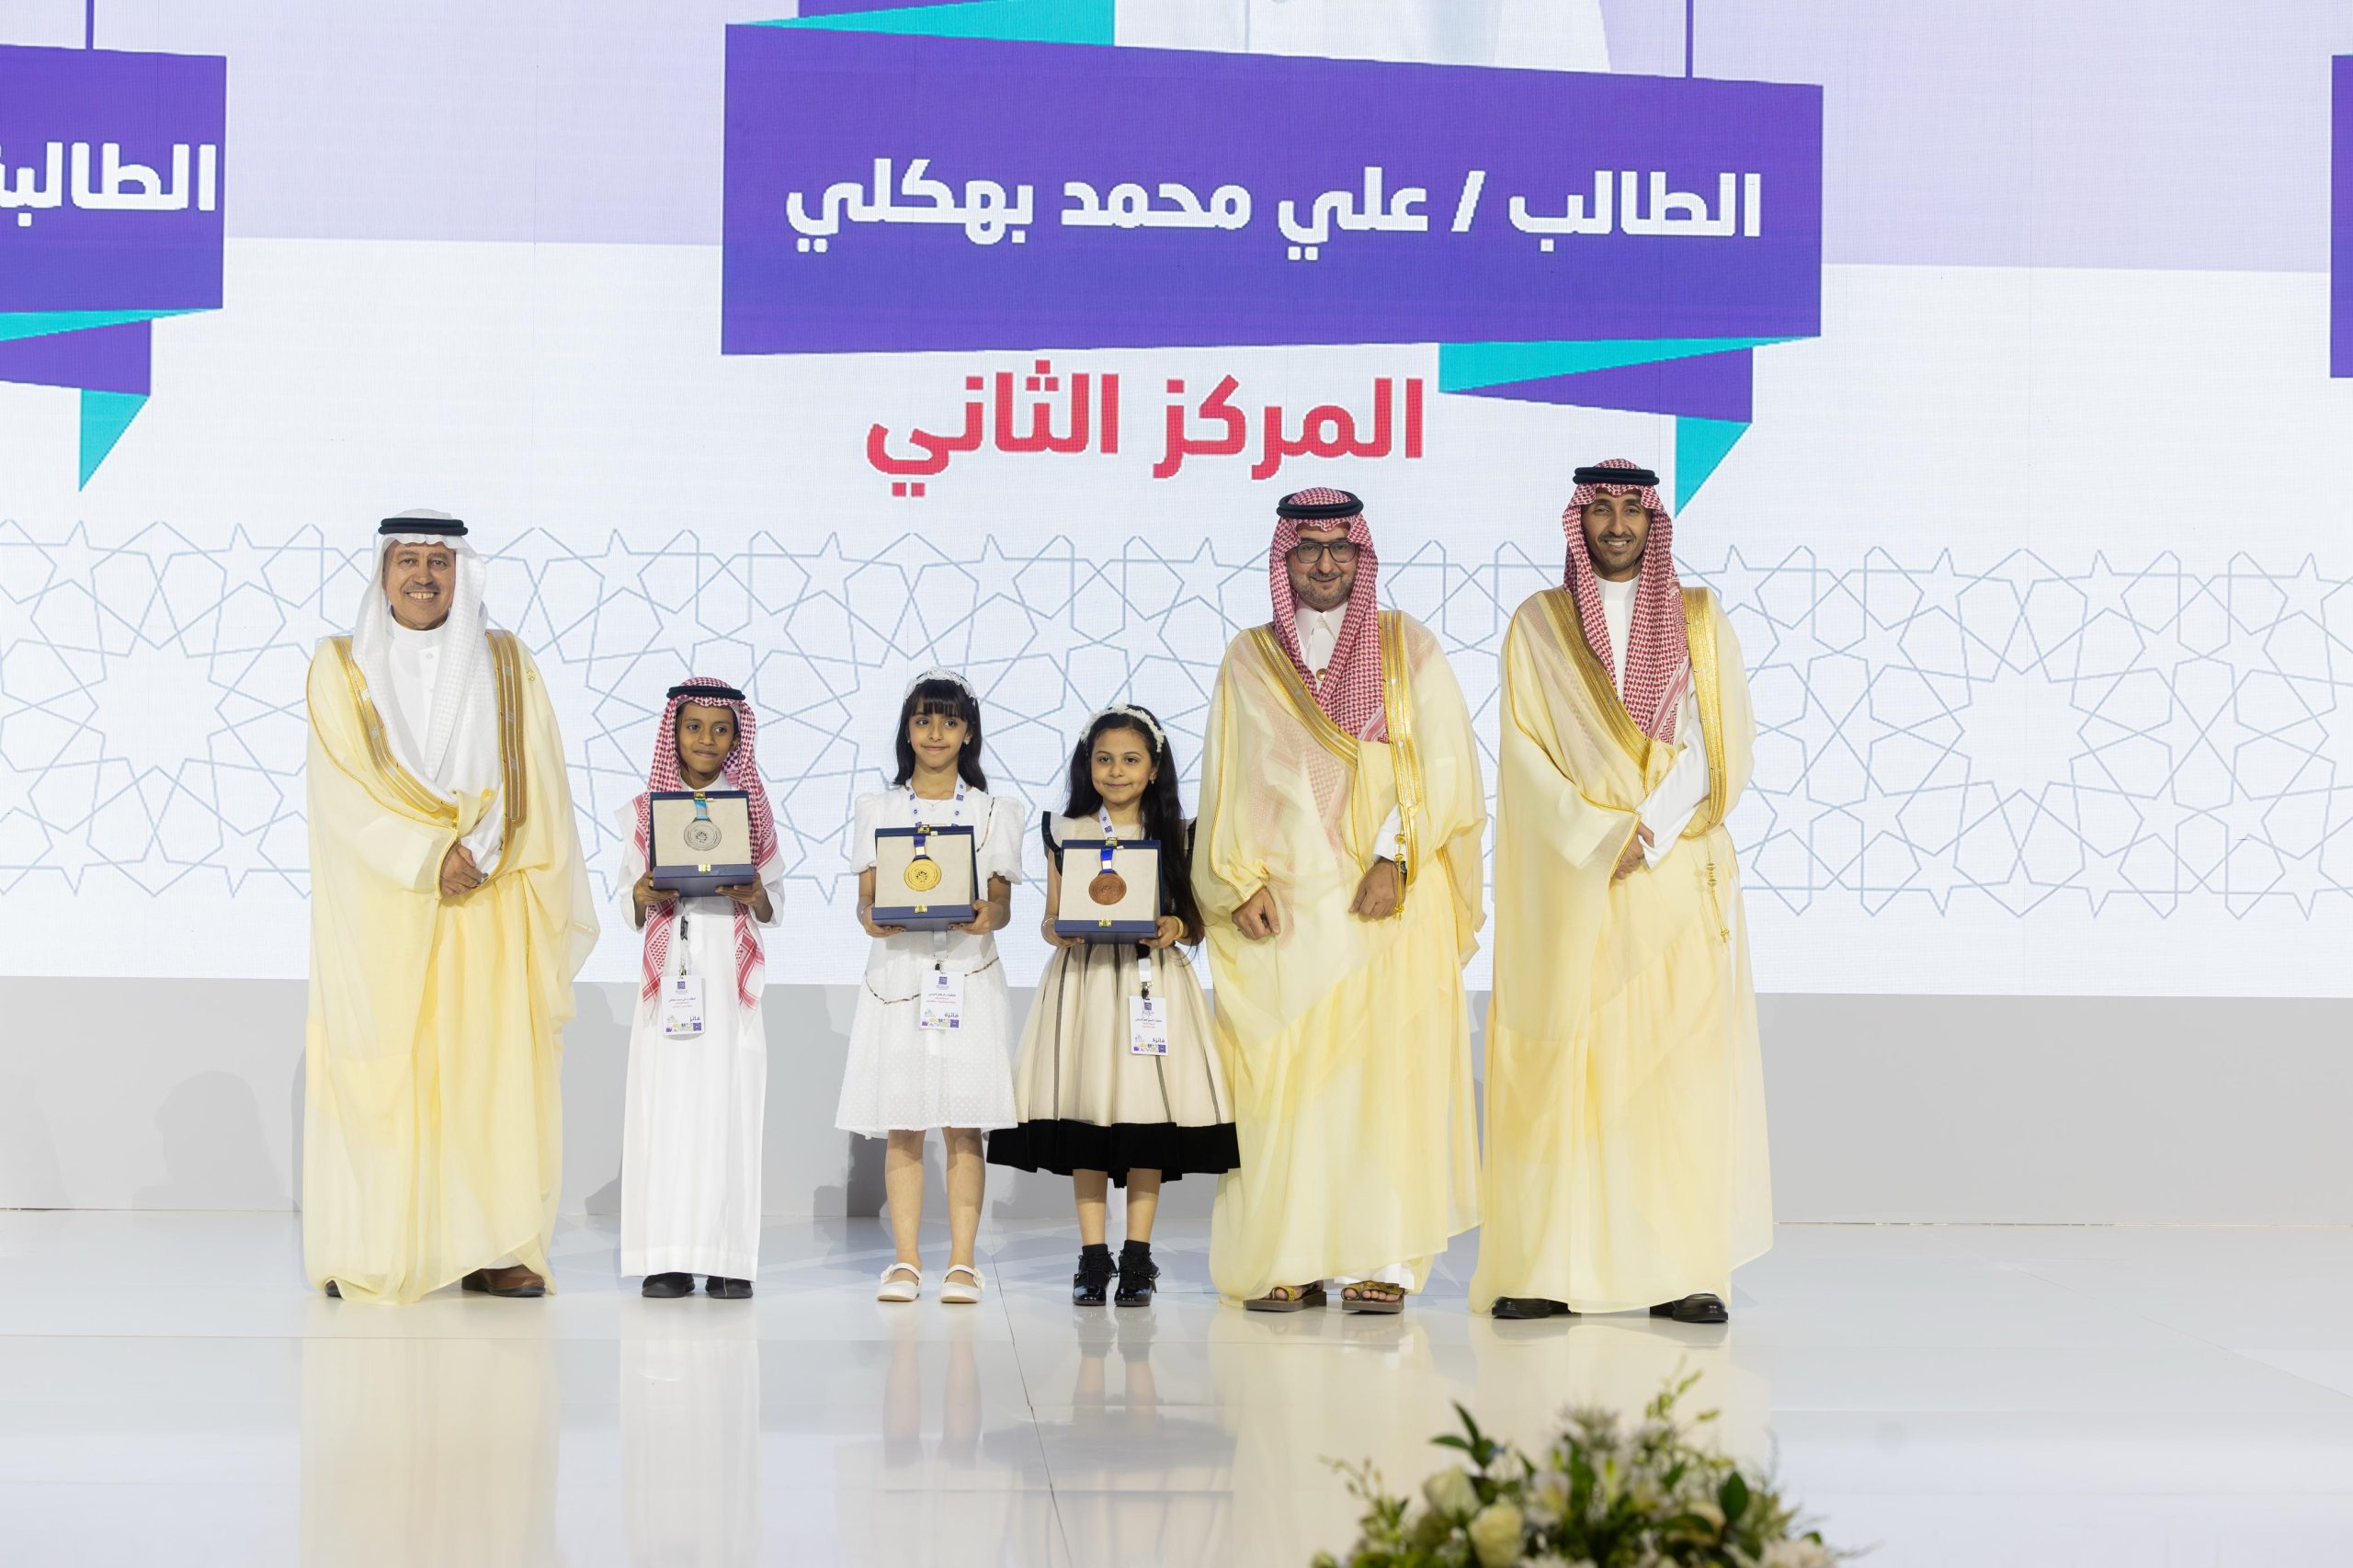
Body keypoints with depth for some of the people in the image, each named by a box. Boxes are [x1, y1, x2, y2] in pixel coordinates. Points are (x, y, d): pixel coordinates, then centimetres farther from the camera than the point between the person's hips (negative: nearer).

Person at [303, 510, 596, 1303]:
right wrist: (432, 856, -15)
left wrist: (477, 850, -12)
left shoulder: (505, 665, 10)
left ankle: (489, 1247, 1)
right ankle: (366, 1256, -1)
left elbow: (533, 787, 4)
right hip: (381, 907, -2)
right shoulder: (341, 667, 4)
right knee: (377, 1069, -5)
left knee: (491, 1064, -3)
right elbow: (350, 788, -6)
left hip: (486, 907, 2)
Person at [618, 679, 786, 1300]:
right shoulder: (644, 810, 10)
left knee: (729, 1104, -5)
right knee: (666, 1104, -6)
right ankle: (669, 1258, -4)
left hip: (733, 975, 0)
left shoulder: (753, 809, 10)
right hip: (669, 971, 0)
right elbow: (629, 908, 9)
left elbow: (774, 908, 9)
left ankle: (727, 1258, -3)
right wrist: (645, 895, -12)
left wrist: (751, 892, -12)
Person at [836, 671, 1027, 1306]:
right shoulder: (878, 810, 11)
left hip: (968, 973, -1)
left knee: (963, 1127, -3)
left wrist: (987, 916, -19)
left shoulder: (994, 812, 9)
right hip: (898, 970, 1)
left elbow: (1002, 904, 4)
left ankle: (962, 1263, 0)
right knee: (902, 1128, -1)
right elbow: (866, 896, 6)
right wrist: (872, 917, -17)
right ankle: (905, 1261, 3)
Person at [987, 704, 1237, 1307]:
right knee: (1086, 1107, -2)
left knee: (1148, 1111, -3)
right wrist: (1056, 930, -12)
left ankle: (1137, 1256, 4)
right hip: (1083, 978, 0)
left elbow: (1197, 922, 8)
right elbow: (1051, 916, 10)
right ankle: (1092, 1255, 4)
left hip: (1153, 980, 0)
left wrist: (1178, 928, -13)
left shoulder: (1175, 836, 8)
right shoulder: (1065, 832, 9)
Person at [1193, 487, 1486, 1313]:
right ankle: (1290, 1264, -1)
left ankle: (1380, 1261, -6)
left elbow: (1442, 765, 0)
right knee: (1281, 1080, -4)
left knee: (1384, 1070, -7)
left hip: (1390, 900, -1)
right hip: (1283, 903, 1)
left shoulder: (1406, 646, 8)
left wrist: (1395, 857, -12)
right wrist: (1242, 883, -4)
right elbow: (1228, 785, 9)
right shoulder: (1250, 659, 12)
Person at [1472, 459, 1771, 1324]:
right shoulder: (1538, 625, 7)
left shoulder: (1700, 621, 9)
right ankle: (1547, 1269, -1)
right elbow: (1528, 758, -1)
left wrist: (1650, 832, -12)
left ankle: (1683, 1272, -2)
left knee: (1679, 1065, -4)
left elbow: (1715, 745, 1)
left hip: (1679, 880, 1)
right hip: (1567, 885, 0)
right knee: (1561, 1068, -4)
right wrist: (1602, 838, -12)